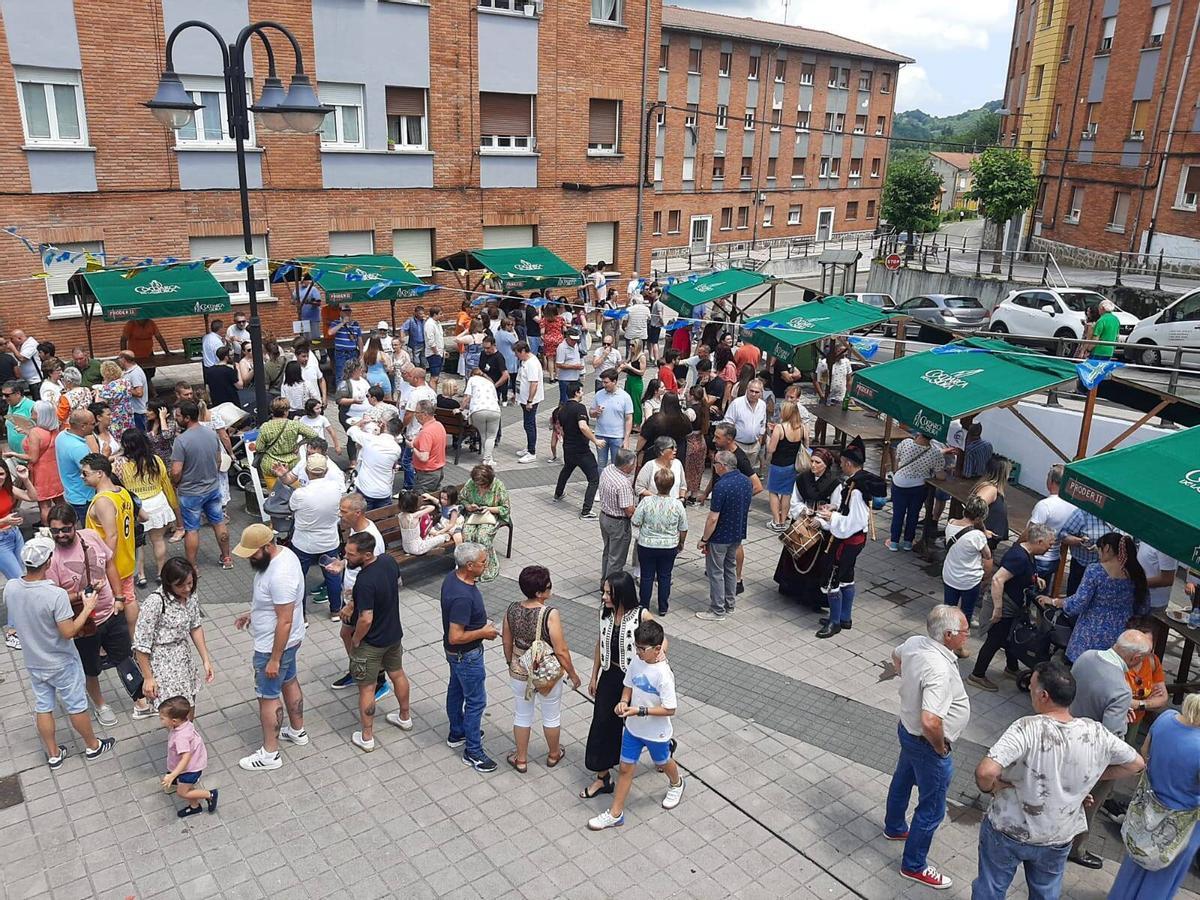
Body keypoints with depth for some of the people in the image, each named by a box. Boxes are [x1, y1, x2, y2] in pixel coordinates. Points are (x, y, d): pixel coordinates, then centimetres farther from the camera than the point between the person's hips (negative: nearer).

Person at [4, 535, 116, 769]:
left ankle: (53, 754, 37)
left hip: (33, 662, 5)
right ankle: (92, 746, 35)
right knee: (76, 706, 15)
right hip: (61, 663, -5)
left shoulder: (10, 588, -15)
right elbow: (68, 632, -27)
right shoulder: (56, 594, -33)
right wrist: (87, 608, -16)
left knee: (43, 707, 21)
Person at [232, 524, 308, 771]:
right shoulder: (283, 553, -5)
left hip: (273, 646, -10)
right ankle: (297, 731, 45)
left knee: (268, 697, 7)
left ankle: (270, 754, 23)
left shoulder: (280, 575, -35)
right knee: (289, 682, 25)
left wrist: (274, 659, -23)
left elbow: (285, 621, -30)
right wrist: (253, 613, 14)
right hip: (288, 640, 10)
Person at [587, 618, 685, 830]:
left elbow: (670, 709, -26)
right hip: (633, 728, 5)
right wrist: (623, 702, -14)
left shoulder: (663, 674, -30)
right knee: (626, 768, 11)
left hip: (656, 732, -5)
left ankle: (676, 784, 56)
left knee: (663, 762, 23)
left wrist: (640, 711, -30)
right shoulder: (636, 663, -11)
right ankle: (615, 813, 24)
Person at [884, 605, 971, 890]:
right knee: (932, 809, 12)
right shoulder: (940, 670, -38)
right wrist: (941, 748, -23)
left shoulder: (915, 642, -11)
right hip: (926, 744, -9)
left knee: (902, 781, 31)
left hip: (908, 729, 9)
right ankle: (914, 866, 30)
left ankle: (895, 827, 56)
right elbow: (930, 722, -42)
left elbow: (896, 657, 14)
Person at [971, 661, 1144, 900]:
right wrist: (1094, 776, 6)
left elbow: (986, 772, -41)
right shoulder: (1097, 734, -17)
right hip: (1057, 840, 4)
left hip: (1007, 832, -4)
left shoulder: (1028, 728, -32)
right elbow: (1136, 764, 2)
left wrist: (989, 787, -19)